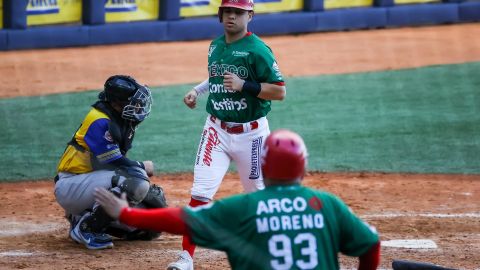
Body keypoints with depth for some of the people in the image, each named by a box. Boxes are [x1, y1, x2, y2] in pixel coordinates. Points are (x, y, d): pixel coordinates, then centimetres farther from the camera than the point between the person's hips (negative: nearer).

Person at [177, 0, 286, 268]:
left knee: (256, 191, 11)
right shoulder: (215, 46, 7)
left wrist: (243, 85, -25)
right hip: (217, 130, 4)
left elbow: (279, 91, -16)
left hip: (250, 133, -4)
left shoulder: (257, 50, -13)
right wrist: (197, 90, 9)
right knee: (201, 192, -11)